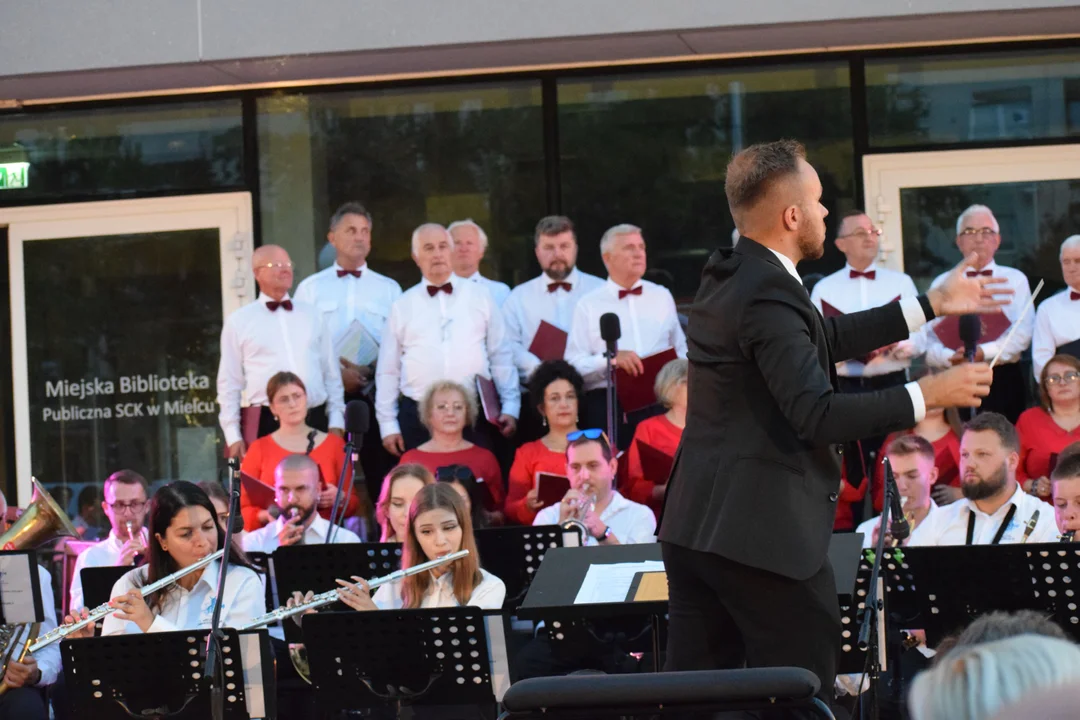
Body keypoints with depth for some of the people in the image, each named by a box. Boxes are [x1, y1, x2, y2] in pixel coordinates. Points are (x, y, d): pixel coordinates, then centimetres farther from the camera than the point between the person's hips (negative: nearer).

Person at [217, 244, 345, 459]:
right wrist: (233, 436, 0)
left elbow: (331, 373, 15)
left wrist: (336, 422, 8)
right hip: (265, 424, -3)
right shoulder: (239, 322, 6)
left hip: (315, 421, 3)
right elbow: (229, 383, 6)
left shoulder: (312, 315, 14)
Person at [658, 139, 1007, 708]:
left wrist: (932, 306, 24)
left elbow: (824, 338, 22)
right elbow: (818, 417, -25)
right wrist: (926, 395, -17)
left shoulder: (728, 276, 12)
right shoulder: (768, 294, -19)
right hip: (763, 532, -9)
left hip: (695, 526, 9)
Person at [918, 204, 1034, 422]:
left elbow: (1023, 333, -4)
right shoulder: (941, 284, 11)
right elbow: (927, 338, 2)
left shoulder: (1015, 280, 8)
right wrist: (951, 358, -18)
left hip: (1003, 380, 0)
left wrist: (984, 352, -19)